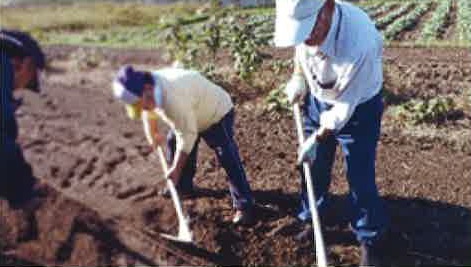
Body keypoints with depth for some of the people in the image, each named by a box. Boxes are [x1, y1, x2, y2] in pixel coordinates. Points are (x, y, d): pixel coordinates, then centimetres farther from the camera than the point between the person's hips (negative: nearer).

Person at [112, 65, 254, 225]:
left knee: (229, 161, -15)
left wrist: (176, 169, -25)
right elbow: (150, 112, 12)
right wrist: (153, 134, 25)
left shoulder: (173, 98, -41)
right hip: (191, 116, 9)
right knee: (173, 143, 15)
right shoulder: (148, 91, -13)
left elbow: (187, 135, -33)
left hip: (217, 113, -9)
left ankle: (244, 207, -9)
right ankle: (183, 187, 32)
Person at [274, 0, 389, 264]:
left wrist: (317, 139, -18)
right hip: (317, 99, 6)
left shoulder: (359, 43, -41)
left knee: (360, 176, 2)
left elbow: (345, 105, -28)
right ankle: (310, 219, 39)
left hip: (357, 107, -5)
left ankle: (370, 239, 25)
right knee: (313, 166, 17)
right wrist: (298, 77, -4)